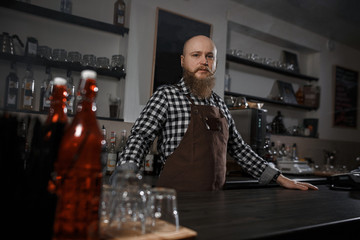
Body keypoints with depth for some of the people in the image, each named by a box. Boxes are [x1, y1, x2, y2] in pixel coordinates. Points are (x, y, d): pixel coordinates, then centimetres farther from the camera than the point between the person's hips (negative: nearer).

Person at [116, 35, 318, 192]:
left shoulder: (219, 103, 15)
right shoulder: (167, 96, -2)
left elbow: (238, 147, 20)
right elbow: (140, 137, -12)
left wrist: (280, 178, 17)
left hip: (214, 198, 5)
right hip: (177, 197, -5)